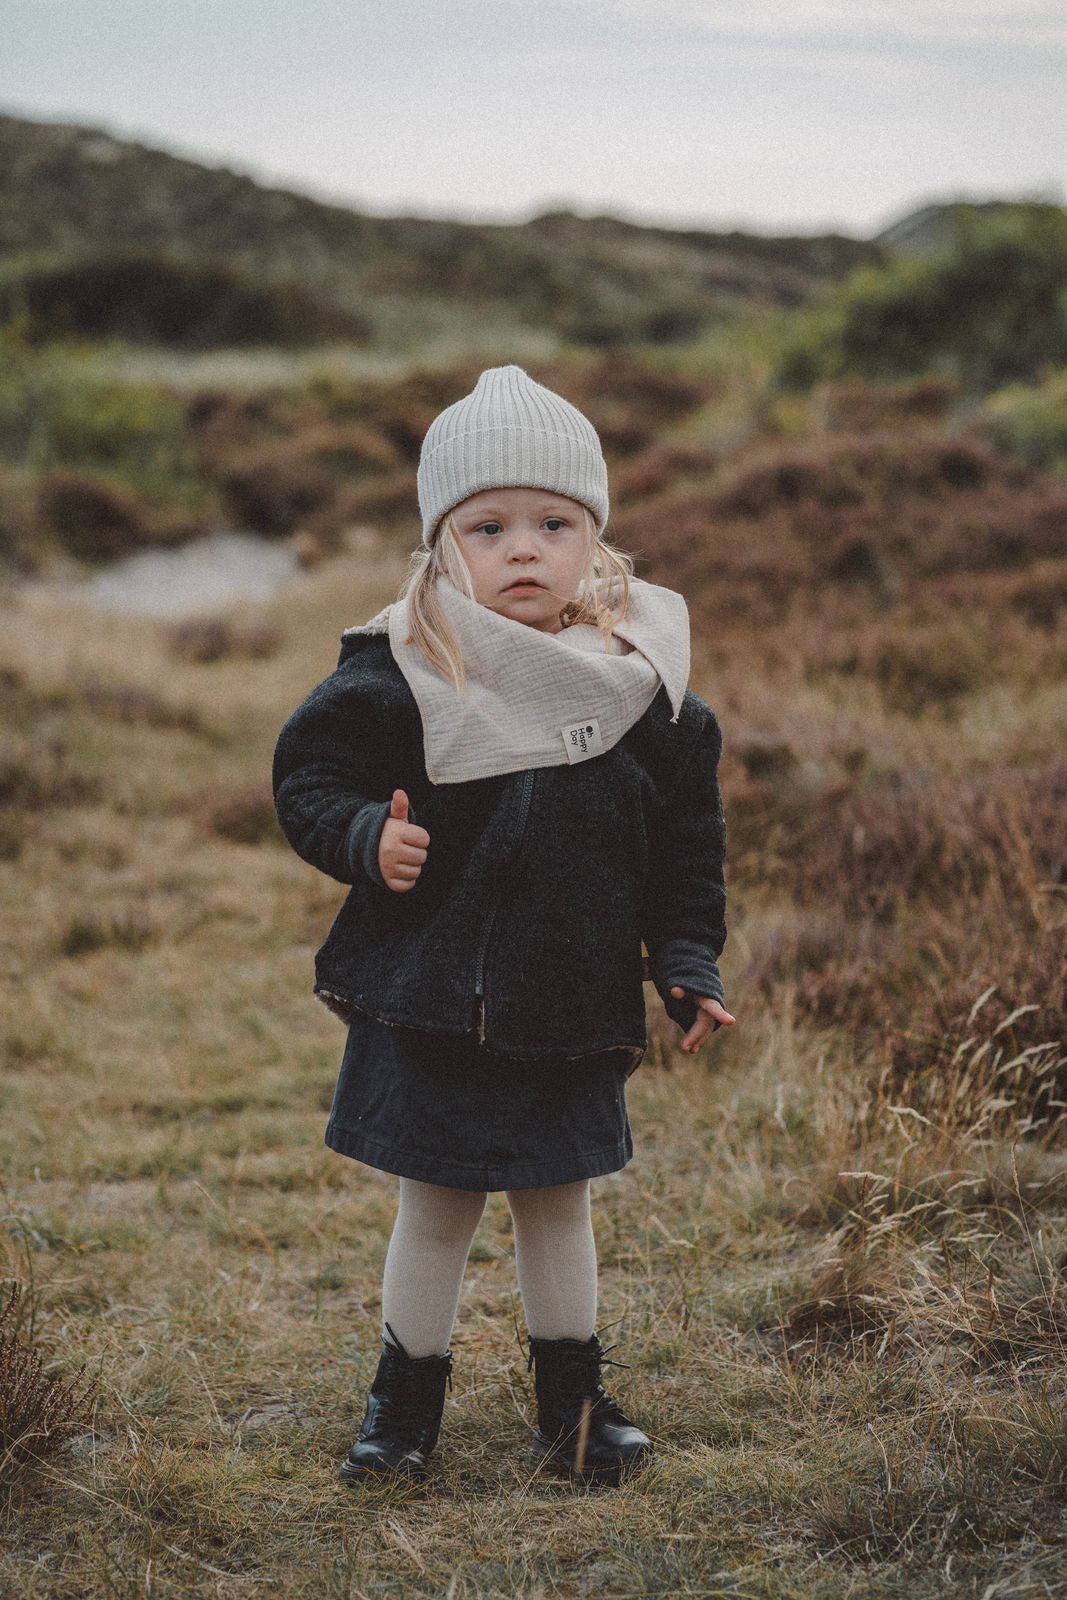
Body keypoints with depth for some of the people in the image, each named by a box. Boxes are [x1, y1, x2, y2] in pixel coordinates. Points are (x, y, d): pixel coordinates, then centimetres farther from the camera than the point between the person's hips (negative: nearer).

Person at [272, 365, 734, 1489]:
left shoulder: (640, 679, -2)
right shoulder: (395, 677, -11)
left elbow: (687, 837, 6)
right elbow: (308, 774, -4)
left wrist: (688, 964, 1)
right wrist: (370, 841, -22)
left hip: (573, 1010, 2)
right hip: (429, 1004, -2)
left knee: (557, 1203, 15)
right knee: (435, 1211, 10)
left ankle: (573, 1397, 32)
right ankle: (406, 1394, 29)